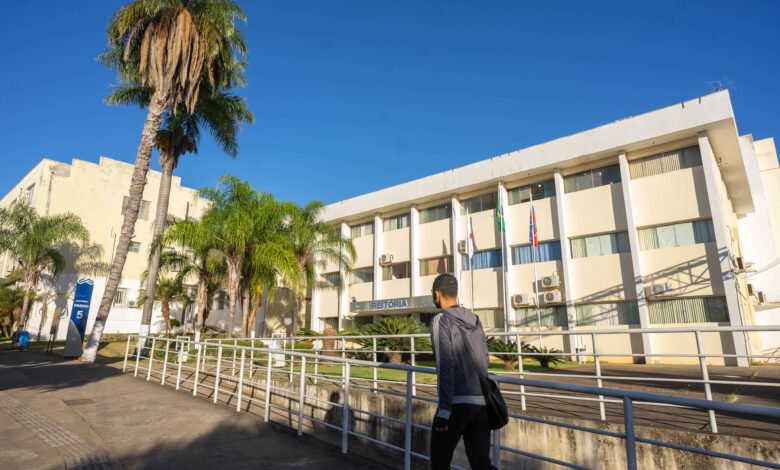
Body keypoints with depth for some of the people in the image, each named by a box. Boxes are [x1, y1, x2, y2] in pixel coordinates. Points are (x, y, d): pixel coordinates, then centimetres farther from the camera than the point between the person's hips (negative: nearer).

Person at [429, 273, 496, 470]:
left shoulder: (441, 320, -7)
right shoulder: (475, 319, 11)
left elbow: (445, 366, -14)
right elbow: (485, 360, 15)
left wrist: (444, 409, -13)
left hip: (457, 402, -5)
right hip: (482, 402, 6)